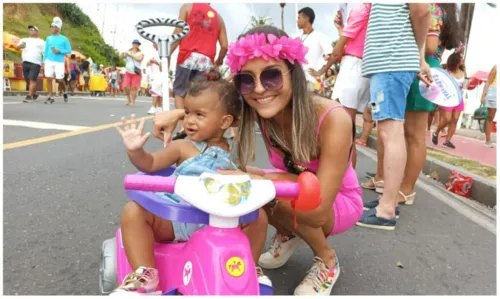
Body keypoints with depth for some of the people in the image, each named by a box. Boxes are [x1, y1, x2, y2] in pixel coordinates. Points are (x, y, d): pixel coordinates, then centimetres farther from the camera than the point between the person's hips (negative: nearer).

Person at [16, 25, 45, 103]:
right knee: (28, 80, 7)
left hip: (36, 63, -4)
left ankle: (29, 96, -16)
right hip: (25, 62, 5)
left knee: (32, 80, -14)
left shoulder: (41, 42, 12)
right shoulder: (24, 40, 21)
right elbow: (16, 47, 10)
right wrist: (21, 45, -14)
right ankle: (34, 94, 22)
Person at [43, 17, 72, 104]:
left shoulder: (64, 39, 1)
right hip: (49, 61, 3)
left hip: (59, 62, -3)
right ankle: (50, 97, 3)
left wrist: (59, 51, -14)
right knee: (49, 78, -3)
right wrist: (44, 62, 9)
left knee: (60, 80, -4)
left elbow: (69, 50, 0)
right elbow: (46, 51, 14)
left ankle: (65, 91, 27)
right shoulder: (48, 39, 11)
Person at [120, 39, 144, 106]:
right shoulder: (128, 52, 9)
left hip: (136, 74, -2)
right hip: (128, 73, 2)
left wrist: (131, 55, -18)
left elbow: (139, 59, -18)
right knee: (125, 87, -7)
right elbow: (120, 57, 2)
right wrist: (123, 54, -19)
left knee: (134, 88, -7)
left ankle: (133, 101, 5)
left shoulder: (140, 53, 2)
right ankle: (129, 98, 17)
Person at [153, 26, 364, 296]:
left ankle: (327, 260, -3)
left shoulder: (333, 119, -35)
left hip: (339, 202, -4)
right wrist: (179, 113, -23)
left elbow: (318, 212, -35)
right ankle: (288, 234, 9)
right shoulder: (260, 109, -21)